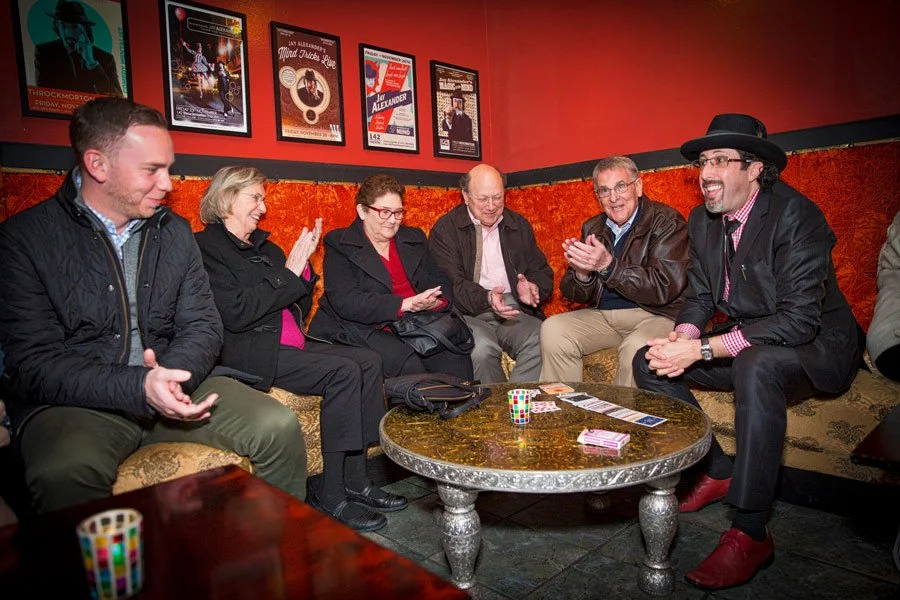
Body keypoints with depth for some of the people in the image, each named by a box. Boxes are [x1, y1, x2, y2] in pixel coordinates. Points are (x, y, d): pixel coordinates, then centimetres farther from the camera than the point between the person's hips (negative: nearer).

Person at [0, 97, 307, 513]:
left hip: (171, 383, 4)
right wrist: (138, 388, -27)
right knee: (66, 475, -37)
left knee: (279, 428, -16)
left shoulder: (175, 233, 9)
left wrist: (172, 374, -18)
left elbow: (203, 326, 5)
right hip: (73, 402, -3)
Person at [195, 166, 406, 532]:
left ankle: (354, 479, -6)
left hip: (291, 344, 8)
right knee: (343, 371, -25)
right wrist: (288, 272, -13)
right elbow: (235, 314, -18)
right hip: (250, 353, -8)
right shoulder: (207, 247, -3)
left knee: (368, 361, -10)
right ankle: (330, 496, -15)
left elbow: (301, 308, 18)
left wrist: (303, 264, 3)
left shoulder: (262, 246, 20)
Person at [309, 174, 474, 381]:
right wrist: (406, 304, -21)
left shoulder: (414, 239, 18)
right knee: (408, 364, -32)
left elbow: (440, 281, 17)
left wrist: (434, 301, -9)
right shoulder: (339, 244, 0)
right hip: (364, 331, -4)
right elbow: (345, 302, -13)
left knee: (457, 358, -22)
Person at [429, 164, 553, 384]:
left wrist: (534, 288, -7)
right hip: (469, 313, -3)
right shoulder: (445, 229, 4)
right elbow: (450, 284, -8)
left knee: (541, 342, -28)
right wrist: (486, 298, -26)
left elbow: (542, 272, 19)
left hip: (514, 310, 4)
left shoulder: (520, 225, 19)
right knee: (482, 349, -34)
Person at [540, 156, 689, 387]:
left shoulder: (666, 221, -6)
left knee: (636, 347, -35)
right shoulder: (592, 228, 10)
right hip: (603, 316, 5)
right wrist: (581, 272, -14)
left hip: (656, 315, -4)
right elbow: (575, 295, 10)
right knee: (552, 329, -17)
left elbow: (665, 287, -18)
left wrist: (608, 265, -25)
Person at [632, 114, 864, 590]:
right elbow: (699, 295, 4)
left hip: (815, 346, -7)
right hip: (742, 343, 7)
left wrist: (703, 350, -33)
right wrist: (681, 337, -19)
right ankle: (716, 472, 5)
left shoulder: (796, 214, -21)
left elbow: (799, 319, -28)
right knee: (649, 362, -8)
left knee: (756, 365, -39)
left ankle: (750, 533, -27)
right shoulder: (702, 220, 0)